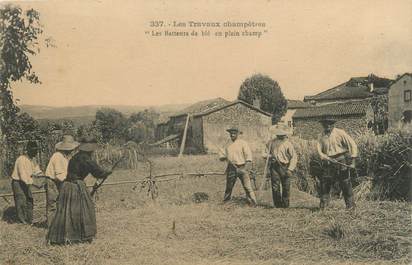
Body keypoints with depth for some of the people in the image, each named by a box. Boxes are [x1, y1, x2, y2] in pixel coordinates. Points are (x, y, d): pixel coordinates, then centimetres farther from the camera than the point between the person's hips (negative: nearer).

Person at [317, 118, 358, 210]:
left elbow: (352, 144, -6)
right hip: (329, 163, 4)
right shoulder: (322, 136, 8)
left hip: (342, 162, -4)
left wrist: (352, 159, -12)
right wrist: (325, 157, -17)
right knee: (324, 182, -1)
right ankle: (323, 203, 7)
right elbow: (319, 149, 3)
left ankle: (350, 204, 7)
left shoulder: (340, 133, -5)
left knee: (345, 183, -1)